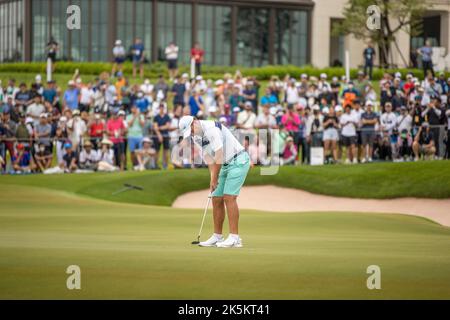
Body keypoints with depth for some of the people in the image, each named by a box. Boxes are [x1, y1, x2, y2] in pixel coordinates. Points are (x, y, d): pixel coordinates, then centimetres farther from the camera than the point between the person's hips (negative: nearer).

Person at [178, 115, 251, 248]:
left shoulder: (211, 128, -22)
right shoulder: (196, 137, 5)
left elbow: (219, 155, -23)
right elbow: (209, 159, 6)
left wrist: (214, 179, -16)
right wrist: (213, 178, -7)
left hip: (238, 161, -9)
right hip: (225, 166, 9)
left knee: (229, 197, -17)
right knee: (216, 199, 6)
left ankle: (234, 238, -19)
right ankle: (217, 237, 12)